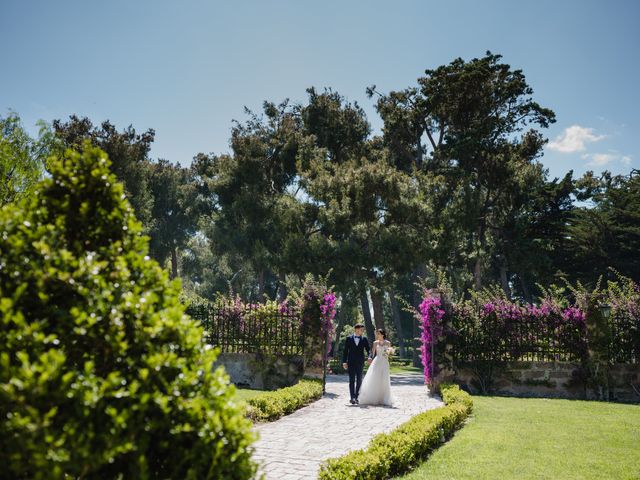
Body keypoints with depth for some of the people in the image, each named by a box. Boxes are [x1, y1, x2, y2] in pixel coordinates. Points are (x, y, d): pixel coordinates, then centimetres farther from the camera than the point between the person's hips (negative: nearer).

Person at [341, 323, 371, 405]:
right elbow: (345, 351, 3)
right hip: (351, 362, -2)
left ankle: (356, 397, 14)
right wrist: (344, 362, -4)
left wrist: (369, 356, -19)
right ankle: (352, 397, -9)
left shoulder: (364, 339, 6)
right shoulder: (349, 338, 3)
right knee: (352, 380, -5)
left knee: (359, 380, 5)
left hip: (360, 363, 2)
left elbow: (368, 349, 2)